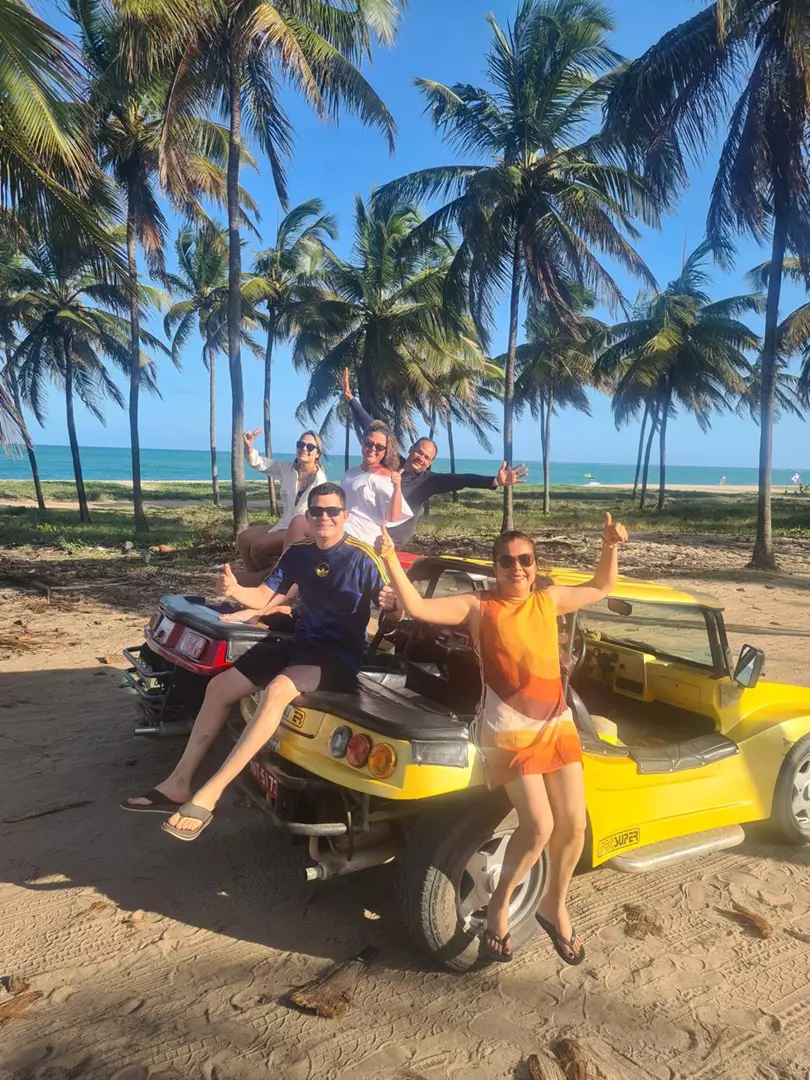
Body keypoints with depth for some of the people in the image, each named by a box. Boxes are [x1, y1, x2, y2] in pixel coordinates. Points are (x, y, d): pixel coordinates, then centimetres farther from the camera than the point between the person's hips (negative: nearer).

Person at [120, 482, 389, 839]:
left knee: (278, 689, -35)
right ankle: (178, 784, 7)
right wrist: (235, 590, -15)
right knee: (219, 686, 0)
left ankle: (208, 795, -32)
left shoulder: (362, 558, -12)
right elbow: (263, 597, 6)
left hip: (340, 656, -7)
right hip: (300, 644, 7)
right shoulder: (297, 553, 6)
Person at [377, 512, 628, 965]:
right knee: (539, 826, -15)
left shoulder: (549, 600, 11)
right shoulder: (479, 607, -1)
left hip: (559, 725, 5)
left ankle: (555, 906, 30)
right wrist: (391, 561, -22)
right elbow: (417, 607, -12)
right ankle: (500, 904, 13)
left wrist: (611, 547, 13)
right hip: (509, 731, -5)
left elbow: (602, 588, 26)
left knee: (574, 824, 3)